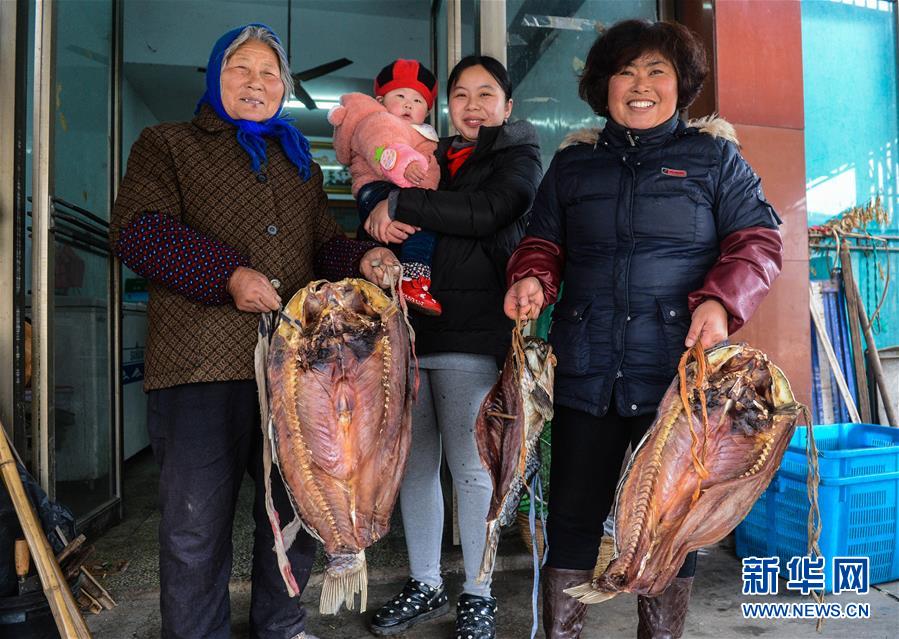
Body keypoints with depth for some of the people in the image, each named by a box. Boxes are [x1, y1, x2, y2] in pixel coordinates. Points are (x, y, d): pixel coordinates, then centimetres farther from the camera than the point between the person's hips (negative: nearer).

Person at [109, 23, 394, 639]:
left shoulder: (301, 164, 25)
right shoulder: (168, 145, 11)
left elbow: (325, 243, 20)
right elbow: (137, 228, -4)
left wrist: (363, 257, -3)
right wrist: (228, 274, -17)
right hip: (205, 363, -4)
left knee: (297, 509, 13)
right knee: (197, 524, 1)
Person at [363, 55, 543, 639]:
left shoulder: (519, 156, 7)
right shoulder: (431, 157, 22)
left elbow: (485, 212, -13)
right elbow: (382, 216, 23)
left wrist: (399, 205, -12)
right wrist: (381, 223, -1)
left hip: (471, 333, -5)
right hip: (410, 326, 5)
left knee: (470, 466, 0)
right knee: (414, 463, 9)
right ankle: (425, 587, 25)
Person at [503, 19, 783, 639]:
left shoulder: (714, 156, 10)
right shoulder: (572, 164, 15)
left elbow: (759, 240, 5)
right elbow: (544, 244, 18)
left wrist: (721, 300, -14)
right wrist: (532, 280, -5)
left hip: (681, 372, -1)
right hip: (587, 372, 2)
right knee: (572, 513, 7)